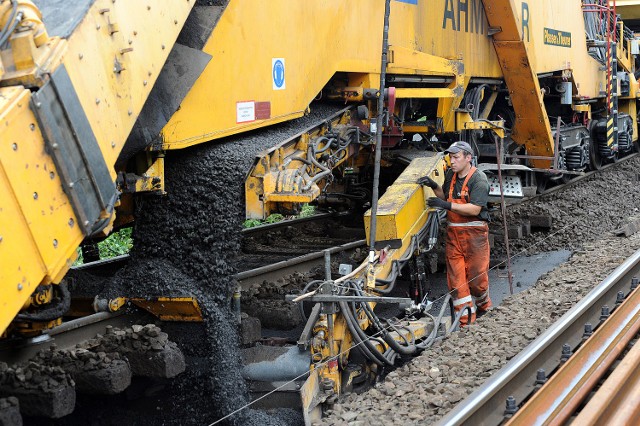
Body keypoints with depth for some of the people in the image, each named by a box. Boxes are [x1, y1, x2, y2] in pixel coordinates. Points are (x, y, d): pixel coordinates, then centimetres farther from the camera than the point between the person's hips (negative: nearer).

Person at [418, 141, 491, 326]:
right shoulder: (450, 174, 9)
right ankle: (466, 321, 6)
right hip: (453, 232, 6)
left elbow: (474, 209, -22)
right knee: (456, 278, 1)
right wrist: (433, 186, 7)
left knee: (476, 276, 4)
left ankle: (484, 307, 34)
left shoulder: (479, 180, -13)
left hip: (474, 233, -6)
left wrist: (447, 205, -25)